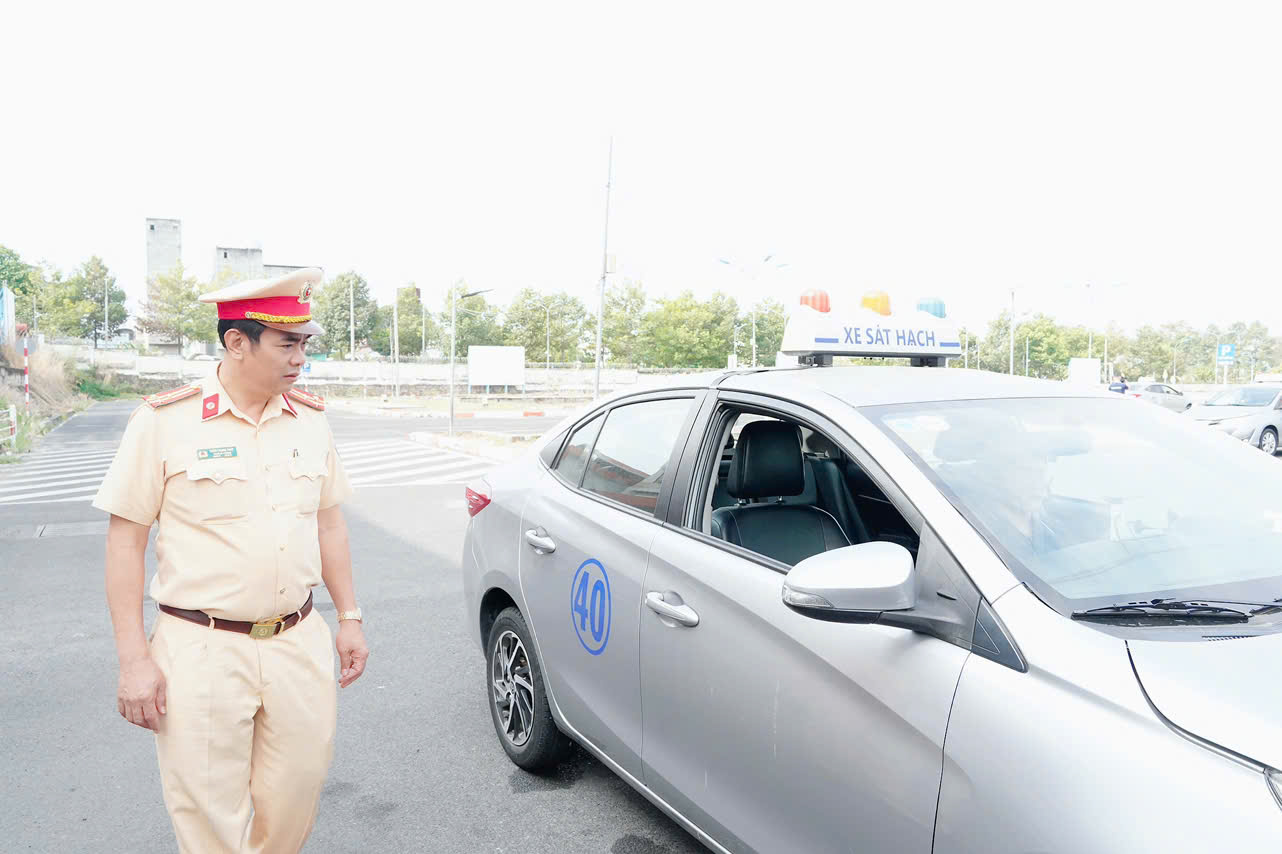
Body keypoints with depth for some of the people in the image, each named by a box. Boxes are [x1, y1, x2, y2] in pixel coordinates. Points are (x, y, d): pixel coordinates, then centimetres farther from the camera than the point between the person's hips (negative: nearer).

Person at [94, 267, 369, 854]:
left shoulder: (311, 419, 5)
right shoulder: (165, 420, -7)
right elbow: (125, 539, -5)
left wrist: (349, 618, 11)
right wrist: (133, 658, -8)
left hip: (299, 645, 4)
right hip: (202, 653, -3)